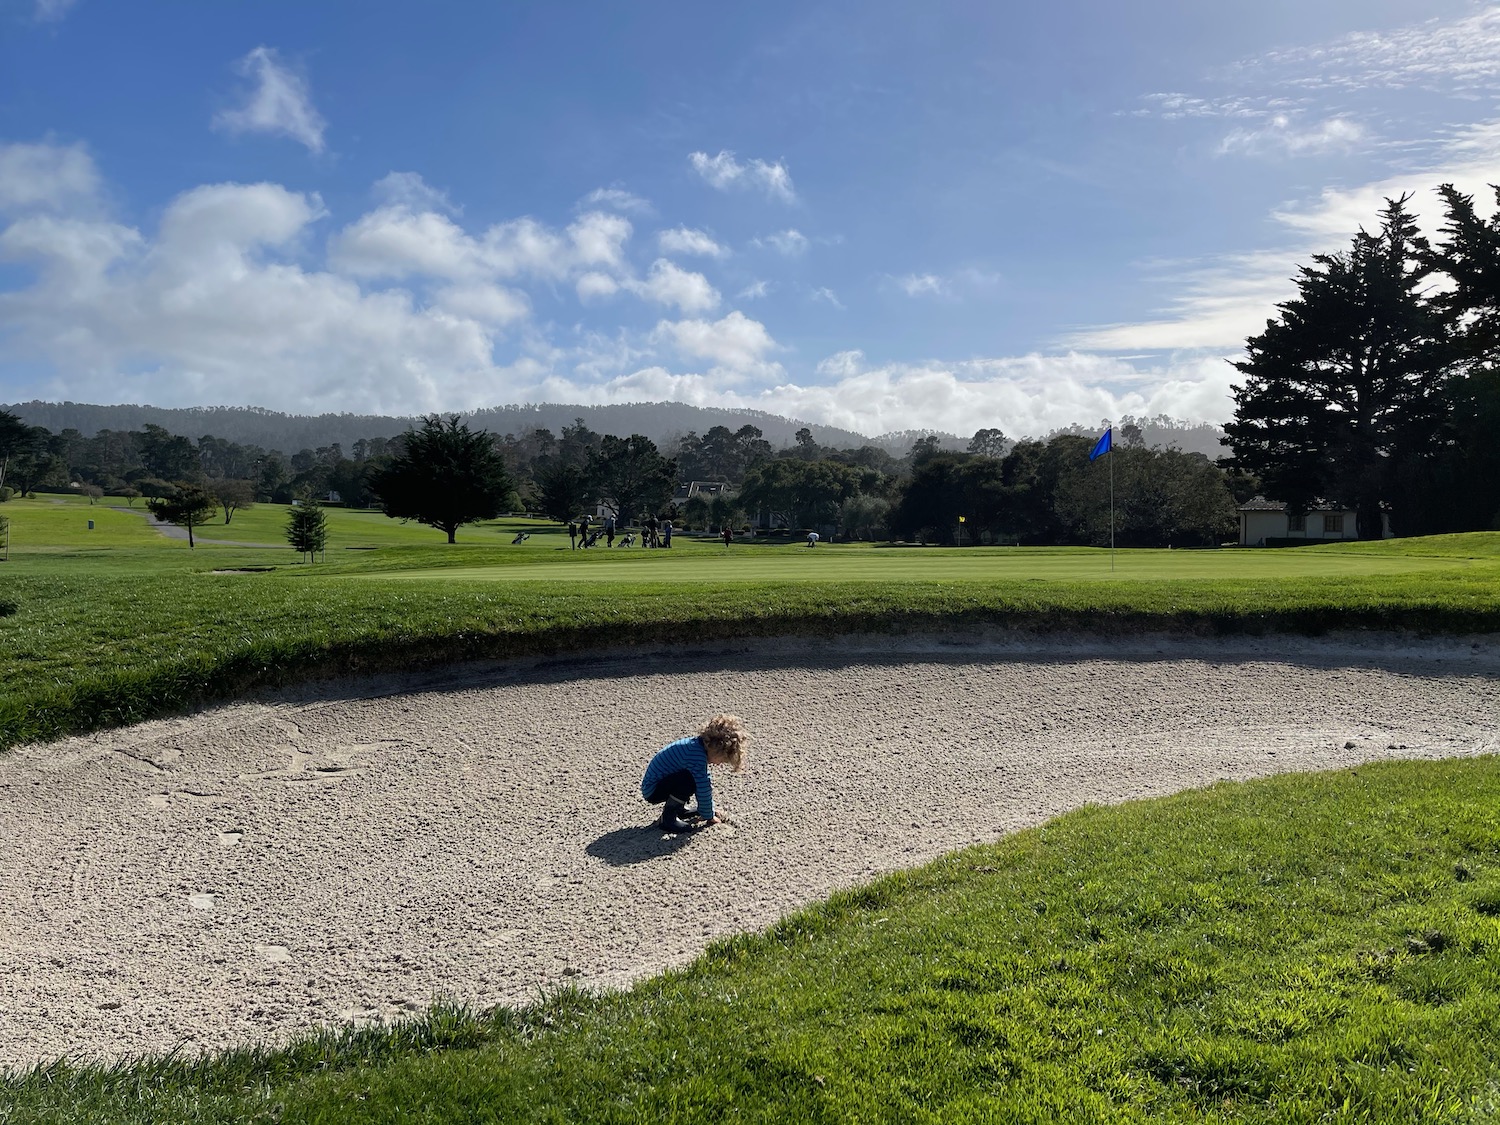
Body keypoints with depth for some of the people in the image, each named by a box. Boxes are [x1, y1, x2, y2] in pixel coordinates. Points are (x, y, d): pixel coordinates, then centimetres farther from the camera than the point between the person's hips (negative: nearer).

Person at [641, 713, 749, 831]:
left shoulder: (699, 745, 1)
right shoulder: (696, 755, -29)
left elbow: (706, 784, 11)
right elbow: (703, 790, -23)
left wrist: (709, 812, 12)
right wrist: (709, 816, -9)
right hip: (652, 790, -10)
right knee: (690, 780, -30)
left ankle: (677, 808, 17)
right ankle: (667, 819, -17)